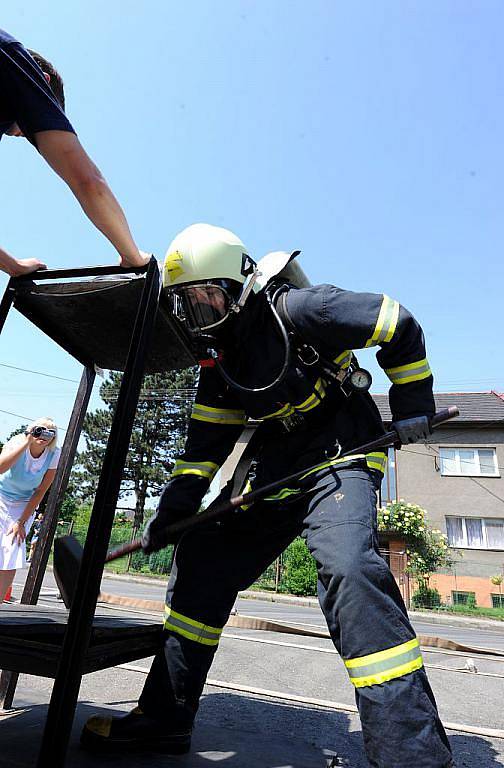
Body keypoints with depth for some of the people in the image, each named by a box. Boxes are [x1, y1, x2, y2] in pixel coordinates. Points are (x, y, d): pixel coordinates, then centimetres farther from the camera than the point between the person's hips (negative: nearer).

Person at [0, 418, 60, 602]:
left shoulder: (54, 455, -16)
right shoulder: (18, 442, -21)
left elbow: (40, 491, -12)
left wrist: (21, 522, -14)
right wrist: (27, 442, -44)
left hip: (24, 505, 1)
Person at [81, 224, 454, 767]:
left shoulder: (295, 309, -17)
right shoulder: (219, 356, 5)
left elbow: (399, 326, -9)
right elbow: (206, 443, 8)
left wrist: (412, 407, -5)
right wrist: (171, 510, 2)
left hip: (340, 457, -6)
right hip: (272, 469, 7)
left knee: (349, 569, -32)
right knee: (201, 560, 4)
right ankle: (163, 721, 19)